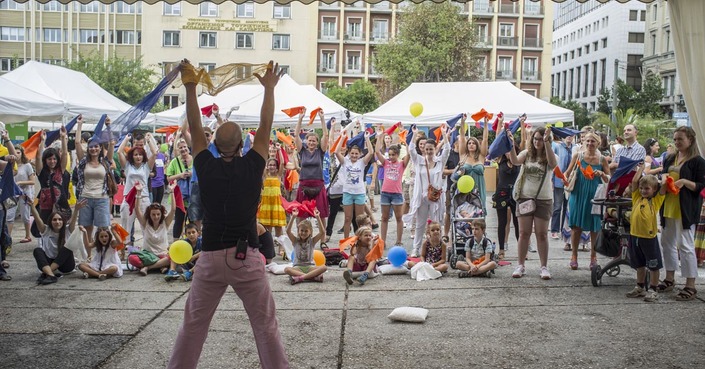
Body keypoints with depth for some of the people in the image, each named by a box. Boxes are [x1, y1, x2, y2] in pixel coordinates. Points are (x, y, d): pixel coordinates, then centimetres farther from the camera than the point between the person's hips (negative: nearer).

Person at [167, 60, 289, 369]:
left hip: (211, 256, 2)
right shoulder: (251, 167, -8)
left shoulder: (206, 167, -3)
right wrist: (269, 88, 10)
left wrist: (190, 86, 9)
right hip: (246, 257, -2)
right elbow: (265, 126, 1)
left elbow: (194, 128, 6)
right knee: (265, 323, 8)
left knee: (193, 324, 15)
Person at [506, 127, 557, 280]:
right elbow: (515, 161, -15)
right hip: (524, 197, 1)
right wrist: (511, 144, -29)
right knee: (523, 233, 6)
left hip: (543, 199, -1)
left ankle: (544, 267, 13)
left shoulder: (549, 156, -1)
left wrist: (546, 143, -31)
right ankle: (521, 266, 14)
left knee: (542, 234, 4)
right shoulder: (527, 153, 3)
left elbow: (553, 164, -24)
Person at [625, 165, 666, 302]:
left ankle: (653, 290, 16)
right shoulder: (637, 198, 8)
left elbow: (665, 186, -9)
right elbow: (634, 181, 1)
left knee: (653, 265, 5)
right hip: (635, 235, 4)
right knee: (639, 264, 17)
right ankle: (640, 287, 30)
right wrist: (641, 167, 10)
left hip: (649, 237, -4)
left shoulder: (656, 200, -1)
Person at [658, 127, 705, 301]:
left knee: (685, 245, -6)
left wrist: (685, 182, -22)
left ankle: (690, 286, 2)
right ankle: (669, 279, 26)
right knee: (667, 242, 13)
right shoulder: (669, 159, 14)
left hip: (686, 210, -7)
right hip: (668, 207, 7)